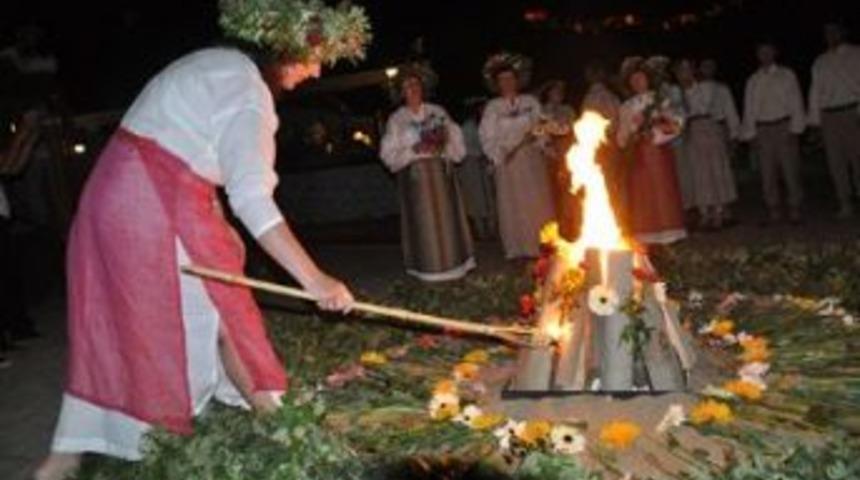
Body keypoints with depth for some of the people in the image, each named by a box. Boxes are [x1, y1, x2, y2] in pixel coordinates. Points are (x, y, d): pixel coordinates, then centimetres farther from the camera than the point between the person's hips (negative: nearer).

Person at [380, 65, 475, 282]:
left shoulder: (438, 112, 8)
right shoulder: (396, 119, 2)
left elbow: (456, 139, 7)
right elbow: (389, 154, -3)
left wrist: (441, 144, -13)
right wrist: (414, 150, -16)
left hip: (441, 172, 2)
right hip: (415, 175, -2)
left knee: (447, 216, 3)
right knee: (424, 219, -3)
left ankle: (454, 262, 11)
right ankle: (430, 269, 3)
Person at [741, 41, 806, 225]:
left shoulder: (787, 75, 7)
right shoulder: (753, 81, 12)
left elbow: (796, 103, 4)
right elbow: (749, 109, 11)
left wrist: (795, 129, -6)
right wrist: (750, 134, 2)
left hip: (784, 126, -2)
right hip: (763, 129, 2)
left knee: (791, 170, -4)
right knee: (767, 173, 1)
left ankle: (795, 210, 4)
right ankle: (774, 211, 8)